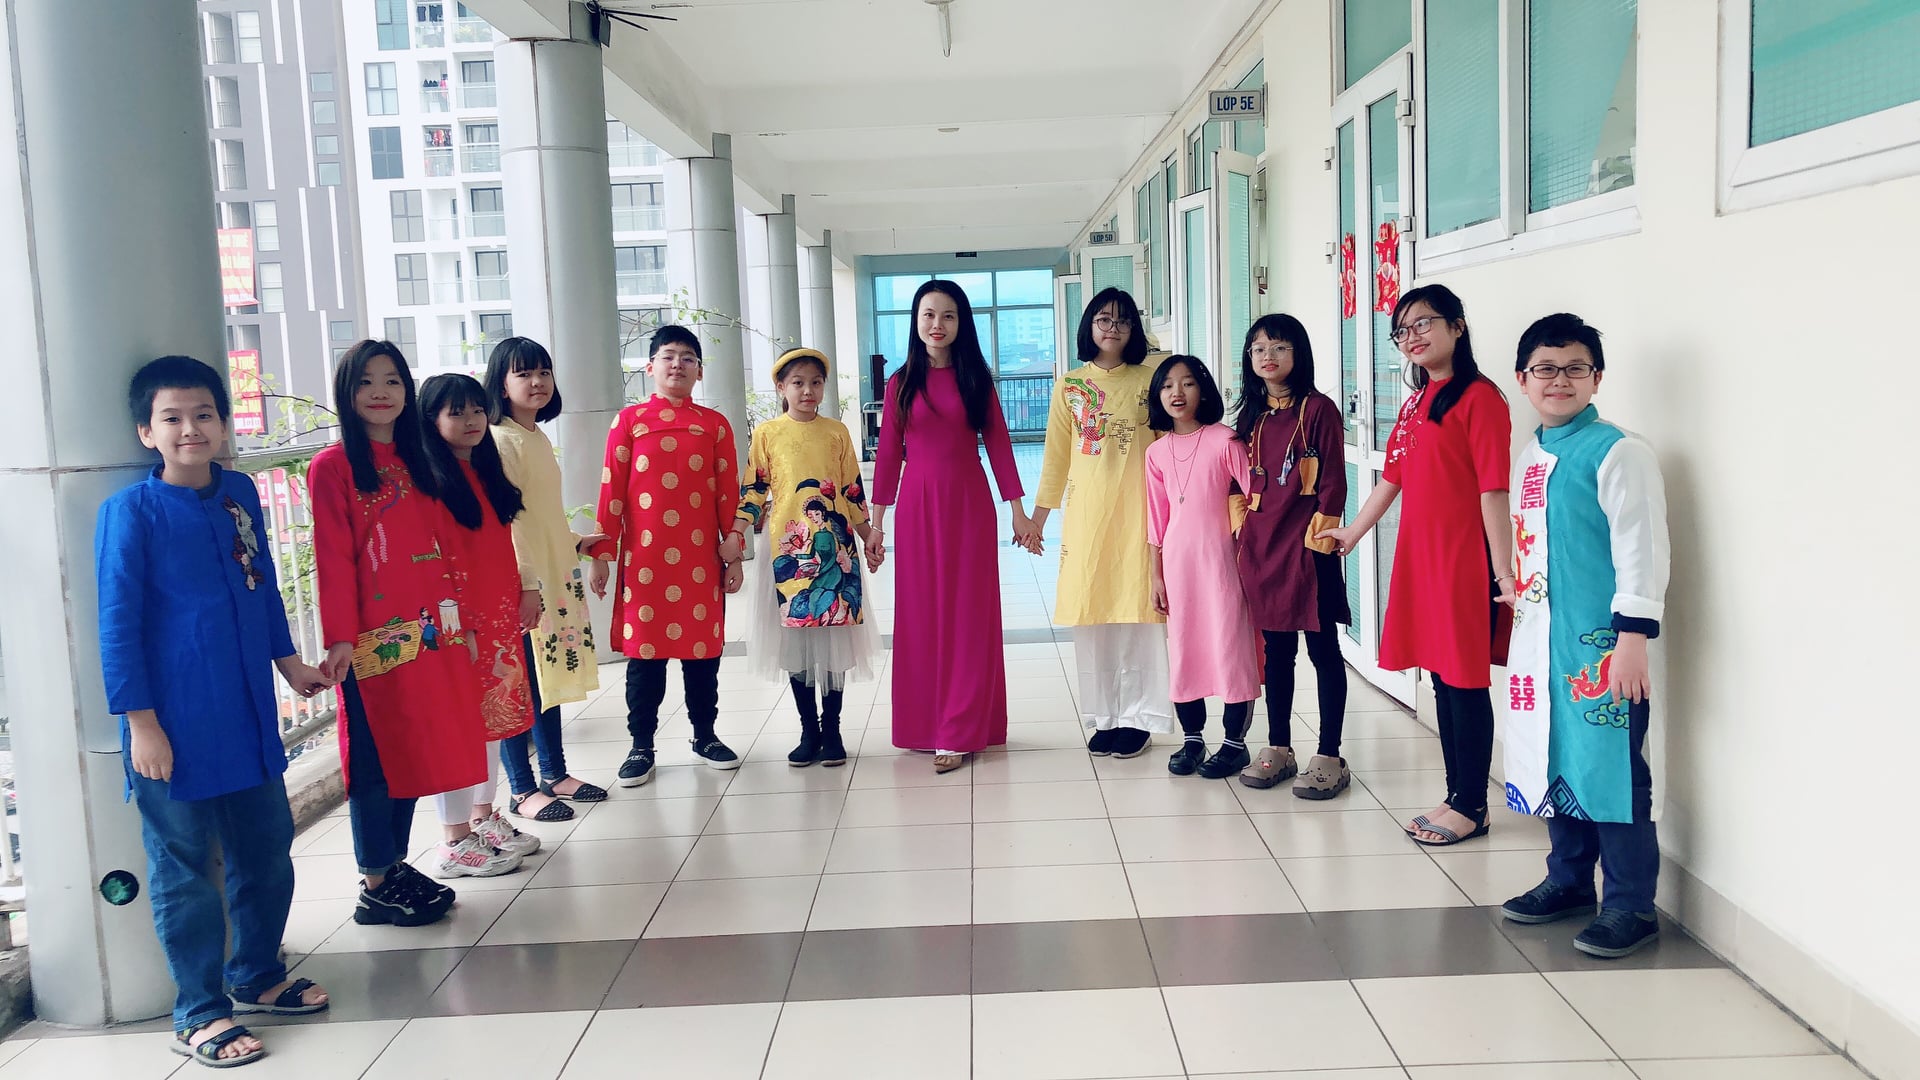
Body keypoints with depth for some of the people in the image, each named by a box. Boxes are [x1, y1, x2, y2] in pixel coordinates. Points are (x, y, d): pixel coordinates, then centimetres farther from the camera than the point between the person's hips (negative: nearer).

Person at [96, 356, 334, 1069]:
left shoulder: (240, 494, 5)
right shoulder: (132, 511, -11)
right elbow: (118, 624, -11)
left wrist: (288, 661, 21)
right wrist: (140, 723, -14)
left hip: (248, 715, 6)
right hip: (176, 726, -6)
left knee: (267, 849, 16)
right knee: (185, 869, 6)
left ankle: (257, 976, 36)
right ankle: (199, 1014, 20)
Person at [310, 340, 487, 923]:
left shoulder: (417, 463, 14)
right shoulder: (333, 466, -5)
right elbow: (333, 558, -11)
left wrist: (458, 620, 11)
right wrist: (339, 638, -16)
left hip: (429, 634, 7)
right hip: (374, 638, -6)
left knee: (414, 750, 12)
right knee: (377, 759, 1)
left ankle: (397, 865, 25)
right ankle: (376, 887, 11)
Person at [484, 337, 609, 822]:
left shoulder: (538, 437, 13)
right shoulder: (501, 440, -13)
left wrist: (577, 542, 27)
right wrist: (524, 585, -22)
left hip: (554, 575, 8)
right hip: (523, 582, -8)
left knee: (549, 677, 15)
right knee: (521, 686, 0)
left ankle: (555, 773, 25)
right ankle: (522, 790, 9)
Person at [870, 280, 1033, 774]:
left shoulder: (976, 379, 4)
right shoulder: (902, 383, 5)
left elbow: (998, 444, 3)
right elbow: (888, 453, 5)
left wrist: (1018, 510, 0)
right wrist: (876, 521, 4)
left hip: (969, 503, -1)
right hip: (918, 505, 1)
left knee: (967, 615, 0)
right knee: (920, 616, 5)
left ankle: (959, 732, 5)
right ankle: (927, 723, 17)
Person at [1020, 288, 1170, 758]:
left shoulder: (1149, 380, 5)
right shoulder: (1070, 386, 8)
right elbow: (1056, 455, 9)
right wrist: (1038, 516, 7)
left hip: (1137, 510, -1)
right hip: (1086, 512, 2)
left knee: (1138, 608, 0)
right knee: (1091, 612, 3)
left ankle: (1138, 717, 10)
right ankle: (1104, 716, 15)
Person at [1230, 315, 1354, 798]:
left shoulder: (1317, 408, -5)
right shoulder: (1252, 416, 12)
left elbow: (1333, 481, -8)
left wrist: (1321, 535, -13)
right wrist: (1243, 532, 11)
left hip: (1307, 543, -6)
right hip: (1261, 543, 6)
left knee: (1323, 648, 1)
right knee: (1276, 648, 13)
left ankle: (1329, 757, 8)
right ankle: (1278, 748, 23)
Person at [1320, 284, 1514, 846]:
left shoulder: (1479, 398, -11)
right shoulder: (1415, 403, 13)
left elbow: (1494, 490, -15)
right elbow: (1393, 476, 22)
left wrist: (1503, 573, -17)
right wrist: (1353, 533, 28)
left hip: (1464, 562, -8)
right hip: (1419, 558, 8)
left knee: (1466, 682, 1)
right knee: (1442, 679, 14)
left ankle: (1472, 806, 13)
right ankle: (1456, 796, 25)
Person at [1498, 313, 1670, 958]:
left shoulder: (1618, 453, -10)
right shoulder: (1530, 457, 14)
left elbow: (1641, 551, -14)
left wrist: (1632, 639, -18)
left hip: (1600, 644, -8)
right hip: (1541, 641, 8)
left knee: (1611, 770, -2)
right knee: (1555, 763, 15)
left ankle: (1630, 905, 10)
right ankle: (1568, 880, 30)